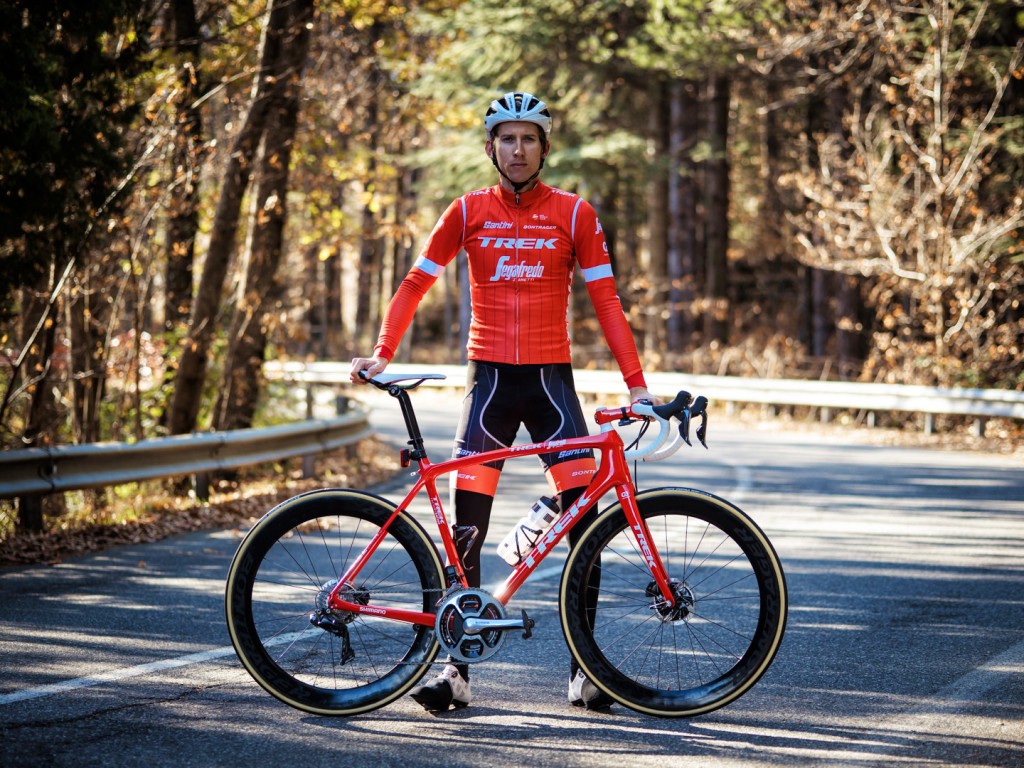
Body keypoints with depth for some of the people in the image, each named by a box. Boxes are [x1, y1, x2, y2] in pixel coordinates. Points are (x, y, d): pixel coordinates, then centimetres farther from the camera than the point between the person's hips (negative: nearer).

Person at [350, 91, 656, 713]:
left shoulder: (574, 214, 2)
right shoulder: (469, 212, 4)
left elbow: (606, 300, 2)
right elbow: (416, 285, 6)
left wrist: (636, 382, -6)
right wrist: (383, 353, -7)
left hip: (551, 380, 0)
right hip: (490, 379, 0)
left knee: (584, 520, -7)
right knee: (466, 531, -3)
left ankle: (585, 669, 3)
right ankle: (457, 667, 3)